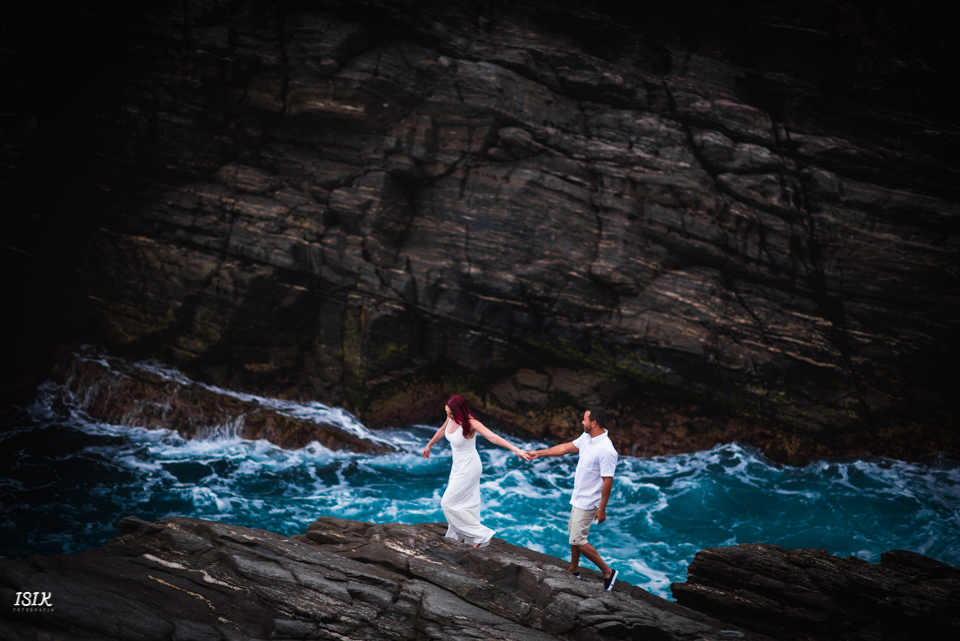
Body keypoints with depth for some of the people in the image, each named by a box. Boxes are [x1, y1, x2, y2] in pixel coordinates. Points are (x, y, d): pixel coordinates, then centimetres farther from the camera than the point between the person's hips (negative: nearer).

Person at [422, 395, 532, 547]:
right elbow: (442, 430, 17)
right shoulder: (451, 418, -6)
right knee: (466, 505, 18)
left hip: (468, 469, -7)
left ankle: (482, 534, 5)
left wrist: (516, 449, -49)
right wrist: (429, 445, 34)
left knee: (448, 503, -2)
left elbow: (493, 437, -38)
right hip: (458, 466, 7)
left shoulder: (471, 423, -27)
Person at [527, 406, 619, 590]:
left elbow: (608, 481, -25)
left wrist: (602, 509, -21)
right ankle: (573, 570, 38)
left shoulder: (606, 451, -29)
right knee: (574, 535, 21)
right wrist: (540, 453, 16)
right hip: (578, 498, 9)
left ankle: (607, 572, 4)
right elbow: (566, 447, 13)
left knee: (577, 540, -6)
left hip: (588, 503, -9)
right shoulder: (586, 437, -1)